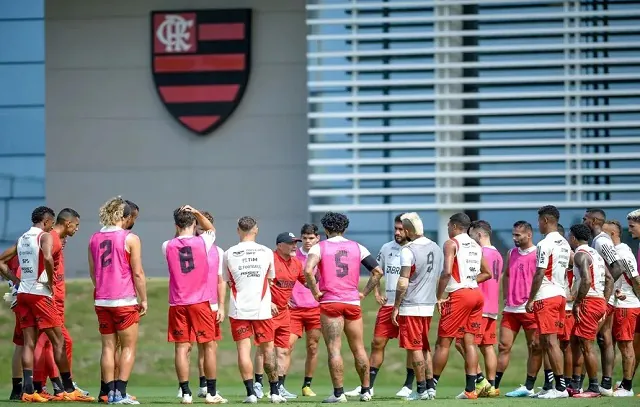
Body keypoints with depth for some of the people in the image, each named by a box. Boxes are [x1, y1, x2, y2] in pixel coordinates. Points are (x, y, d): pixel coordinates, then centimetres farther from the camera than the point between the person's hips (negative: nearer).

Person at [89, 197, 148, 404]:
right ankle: (120, 392, -6)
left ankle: (109, 391, 8)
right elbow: (138, 273, -9)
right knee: (129, 347, 2)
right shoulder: (130, 239, -8)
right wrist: (143, 300, -2)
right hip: (125, 301, -5)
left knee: (108, 346, 10)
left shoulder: (94, 239, 8)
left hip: (102, 301, 5)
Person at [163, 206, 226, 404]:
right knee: (209, 346, 6)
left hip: (177, 304, 2)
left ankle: (186, 393, -1)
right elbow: (211, 228, 18)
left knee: (182, 347, 2)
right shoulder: (203, 242, -5)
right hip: (201, 302, -1)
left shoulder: (168, 246, -2)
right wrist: (196, 213, 15)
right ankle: (211, 393, 8)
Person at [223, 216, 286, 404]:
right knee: (268, 349, 9)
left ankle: (250, 393, -7)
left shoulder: (229, 254, -2)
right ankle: (275, 392, 12)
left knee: (243, 349, 0)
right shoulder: (266, 252, 1)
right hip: (261, 309, 1)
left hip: (238, 309, -1)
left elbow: (227, 281, 9)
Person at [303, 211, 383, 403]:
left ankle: (338, 393, -7)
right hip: (353, 303, 3)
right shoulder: (357, 247, 9)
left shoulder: (319, 247, -1)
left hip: (330, 303, -3)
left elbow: (308, 270, -18)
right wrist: (364, 293, 11)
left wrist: (315, 292, -8)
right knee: (359, 349, 13)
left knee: (334, 350, -4)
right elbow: (378, 271, 6)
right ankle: (365, 390, 18)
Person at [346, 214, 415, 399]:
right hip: (388, 304, 4)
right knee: (378, 343, 3)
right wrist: (376, 293, 8)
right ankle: (367, 386, 7)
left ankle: (408, 386, 10)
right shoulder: (387, 248, 9)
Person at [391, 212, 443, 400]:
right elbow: (439, 278, 15)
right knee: (425, 348, 15)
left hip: (411, 307, -7)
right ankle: (430, 388, 14)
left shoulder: (409, 250, -14)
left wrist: (396, 307, -11)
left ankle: (422, 390, -2)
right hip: (429, 306, 7)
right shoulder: (436, 249, 9)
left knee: (414, 348, -2)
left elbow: (403, 282, -17)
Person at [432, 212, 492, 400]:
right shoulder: (476, 246, 16)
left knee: (443, 342, -1)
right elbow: (487, 273, 22)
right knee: (470, 342, 5)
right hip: (476, 294, 7)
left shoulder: (451, 244, -5)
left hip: (459, 295, -7)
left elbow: (447, 272, -17)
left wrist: (439, 297, -11)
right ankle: (470, 389, 0)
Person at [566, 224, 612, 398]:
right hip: (600, 303, 10)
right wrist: (604, 302, 19)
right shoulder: (595, 254, 18)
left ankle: (594, 388, -5)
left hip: (589, 301, -10)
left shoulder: (581, 255, -11)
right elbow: (610, 280, 19)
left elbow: (586, 281, -25)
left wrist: (577, 303, -17)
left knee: (586, 345, -6)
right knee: (575, 341, 16)